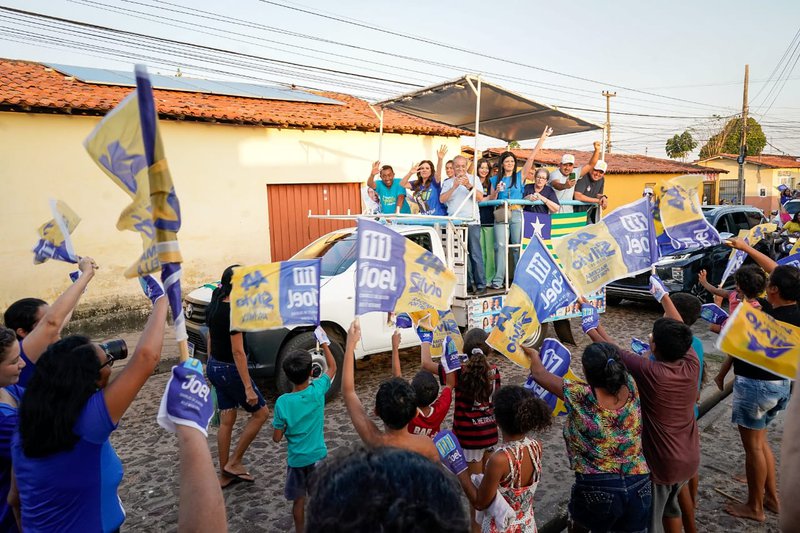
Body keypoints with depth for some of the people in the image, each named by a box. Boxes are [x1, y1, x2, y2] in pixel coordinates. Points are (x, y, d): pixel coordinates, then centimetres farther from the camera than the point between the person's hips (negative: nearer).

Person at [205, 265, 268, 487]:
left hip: (215, 367, 9)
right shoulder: (233, 312, -23)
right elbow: (237, 352, -24)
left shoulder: (213, 307, 4)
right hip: (230, 370, -9)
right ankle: (233, 462, 12)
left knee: (226, 421, 16)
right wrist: (248, 387, -21)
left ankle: (225, 475, 25)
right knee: (261, 412, 8)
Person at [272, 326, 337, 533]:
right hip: (318, 456, 1)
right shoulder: (317, 390, -17)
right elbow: (332, 367, 1)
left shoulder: (282, 402, -21)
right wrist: (324, 343, 7)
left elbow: (277, 438, -12)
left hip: (296, 459, -1)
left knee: (298, 499, 18)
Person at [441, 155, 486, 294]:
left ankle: (481, 284, -3)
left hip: (472, 222, -2)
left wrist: (469, 186, -16)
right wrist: (454, 187, -15)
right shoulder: (448, 182, 13)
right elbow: (442, 199, -2)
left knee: (475, 254, -6)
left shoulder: (473, 179, 11)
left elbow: (480, 198, -1)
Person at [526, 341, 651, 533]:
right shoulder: (630, 388, -10)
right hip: (638, 486, 4)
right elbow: (619, 361, 12)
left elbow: (539, 374, -7)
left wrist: (533, 354, 12)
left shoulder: (581, 396, -21)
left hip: (597, 488, -3)